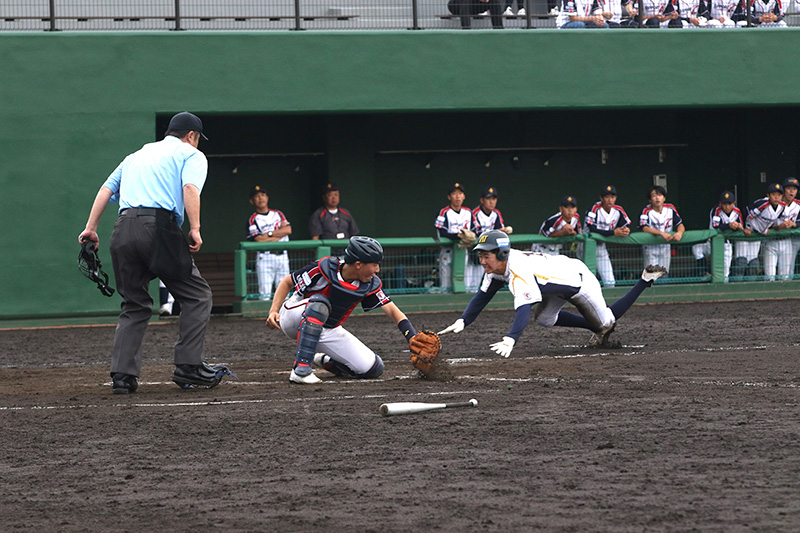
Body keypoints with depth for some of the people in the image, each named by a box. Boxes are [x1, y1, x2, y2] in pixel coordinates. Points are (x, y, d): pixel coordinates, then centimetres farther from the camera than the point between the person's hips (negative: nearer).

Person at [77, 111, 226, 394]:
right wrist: (195, 229, -14)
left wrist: (91, 228, 17)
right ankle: (188, 367, -3)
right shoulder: (192, 155, 13)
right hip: (159, 226, -6)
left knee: (135, 306, 15)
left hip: (123, 232, 6)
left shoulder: (136, 156, 31)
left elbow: (106, 189, 21)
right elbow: (190, 187, -7)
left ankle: (122, 374, 4)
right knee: (196, 295, 5)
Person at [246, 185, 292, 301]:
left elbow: (288, 229, 1)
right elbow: (258, 240, -11)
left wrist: (269, 234, -7)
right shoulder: (253, 219, 3)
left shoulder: (278, 214, 17)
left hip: (282, 256, 4)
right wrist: (280, 234, -3)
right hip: (265, 257, -4)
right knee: (265, 293, -11)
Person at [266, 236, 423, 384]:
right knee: (320, 302, -40)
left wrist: (413, 338, -28)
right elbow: (287, 282, -14)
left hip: (329, 332, 5)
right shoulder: (324, 268, -24)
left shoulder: (371, 284, -12)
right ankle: (301, 369, -40)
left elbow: (391, 310, -14)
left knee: (374, 368, -9)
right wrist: (274, 311, -27)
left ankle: (323, 361, 15)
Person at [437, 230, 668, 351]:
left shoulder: (519, 272, -41)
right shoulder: (498, 266, -14)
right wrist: (462, 322, -23)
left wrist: (510, 340, -67)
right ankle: (598, 329, 30)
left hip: (580, 282, -8)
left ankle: (646, 279, 27)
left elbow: (523, 310, -53)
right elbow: (483, 297, -8)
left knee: (606, 322, 15)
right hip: (561, 286, 8)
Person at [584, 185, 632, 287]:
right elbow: (592, 230, -29)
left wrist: (626, 231, -25)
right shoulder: (595, 209, -19)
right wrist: (614, 232, -33)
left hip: (602, 247, 6)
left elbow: (628, 225, 1)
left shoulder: (618, 211, -1)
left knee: (610, 282, 5)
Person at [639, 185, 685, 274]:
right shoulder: (647, 211, -14)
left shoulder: (670, 209, -2)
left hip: (665, 246, 4)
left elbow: (680, 225, -3)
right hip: (650, 247, -4)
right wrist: (662, 233, -40)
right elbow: (644, 228, -27)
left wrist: (679, 233, -29)